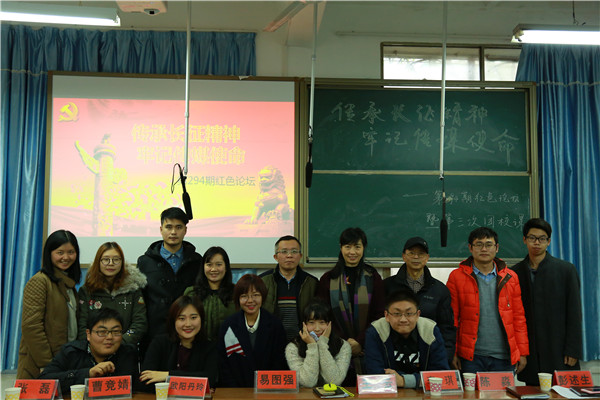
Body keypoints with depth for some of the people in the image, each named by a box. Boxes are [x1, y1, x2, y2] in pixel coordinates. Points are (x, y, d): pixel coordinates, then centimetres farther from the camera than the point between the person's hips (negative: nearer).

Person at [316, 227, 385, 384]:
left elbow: (380, 315, 3)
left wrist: (360, 341, -9)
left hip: (367, 351, 0)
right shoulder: (328, 279, 8)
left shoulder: (373, 278, 7)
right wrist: (344, 341, -8)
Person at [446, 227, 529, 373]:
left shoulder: (510, 277, 9)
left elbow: (518, 317, 9)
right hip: (471, 357, -2)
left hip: (504, 356, 2)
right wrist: (452, 353, -6)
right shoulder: (457, 277, 1)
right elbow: (452, 318, 0)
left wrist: (522, 353, 4)